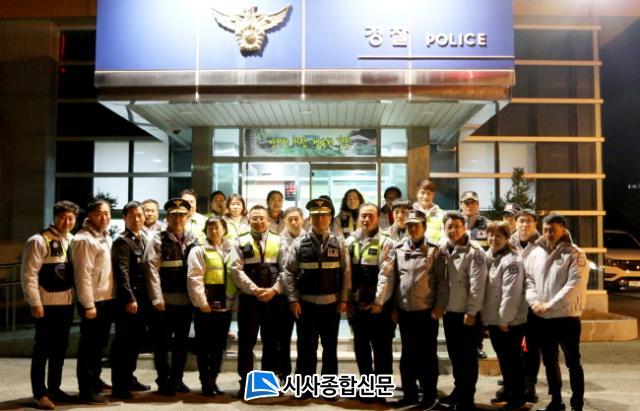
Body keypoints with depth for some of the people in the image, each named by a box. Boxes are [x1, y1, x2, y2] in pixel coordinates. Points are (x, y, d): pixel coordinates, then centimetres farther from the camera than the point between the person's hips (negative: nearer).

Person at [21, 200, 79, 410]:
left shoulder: (73, 241, 9)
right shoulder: (39, 240, -10)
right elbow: (29, 274, -13)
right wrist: (35, 303, -15)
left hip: (67, 302, 6)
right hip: (46, 303, -6)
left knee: (60, 347, 14)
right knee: (43, 348, 2)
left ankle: (54, 388, 26)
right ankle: (40, 393, 13)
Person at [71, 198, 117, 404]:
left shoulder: (106, 237, 13)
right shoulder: (84, 239, -14)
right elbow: (83, 275, -18)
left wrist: (111, 298, 13)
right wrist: (88, 305, -19)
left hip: (108, 299, 8)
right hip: (94, 301, -8)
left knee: (100, 343, 19)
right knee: (89, 346, 0)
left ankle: (95, 380, 32)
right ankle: (87, 390, 8)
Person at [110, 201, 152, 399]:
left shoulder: (144, 239, 15)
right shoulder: (122, 241, -8)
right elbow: (122, 272, -16)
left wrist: (149, 297, 12)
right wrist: (130, 298, -21)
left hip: (143, 298, 8)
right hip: (128, 299, -8)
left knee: (138, 340, 15)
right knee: (123, 342, 0)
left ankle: (129, 378, 28)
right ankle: (119, 385, 8)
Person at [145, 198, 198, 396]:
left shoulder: (193, 240, 8)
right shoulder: (158, 239, -3)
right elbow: (152, 269, -9)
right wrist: (157, 298, -15)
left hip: (186, 299, 4)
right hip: (165, 299, -4)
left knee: (181, 342, 13)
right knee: (162, 343, 6)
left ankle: (177, 379, 27)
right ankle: (164, 381, 20)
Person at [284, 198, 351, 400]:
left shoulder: (338, 244, 3)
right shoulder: (300, 243, 0)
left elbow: (346, 273, 3)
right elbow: (289, 272, -1)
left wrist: (343, 300, -2)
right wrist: (293, 299, -6)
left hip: (332, 304, 1)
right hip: (306, 303, -1)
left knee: (330, 347, 10)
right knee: (306, 347, 7)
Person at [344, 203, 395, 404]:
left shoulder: (385, 242, -5)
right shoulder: (350, 242, 7)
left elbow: (385, 275, -12)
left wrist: (378, 302, -16)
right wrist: (346, 300, 0)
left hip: (379, 305, -4)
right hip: (357, 304, 4)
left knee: (382, 349, 4)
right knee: (361, 348, 12)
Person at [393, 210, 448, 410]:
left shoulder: (434, 250, -5)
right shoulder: (398, 249, 4)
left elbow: (442, 281, -6)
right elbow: (393, 279, 8)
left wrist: (439, 307, -11)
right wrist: (393, 307, 7)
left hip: (427, 311, -4)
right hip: (404, 311, 4)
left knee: (427, 354, 6)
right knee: (408, 354, 13)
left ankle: (430, 395, 19)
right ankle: (410, 393, 25)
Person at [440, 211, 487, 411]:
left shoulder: (474, 251, -12)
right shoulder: (442, 248, 4)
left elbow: (477, 285, -15)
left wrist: (471, 312, -17)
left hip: (467, 312, -6)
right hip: (449, 311, 6)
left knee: (468, 356, 4)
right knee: (454, 354, 17)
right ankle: (458, 390, 32)